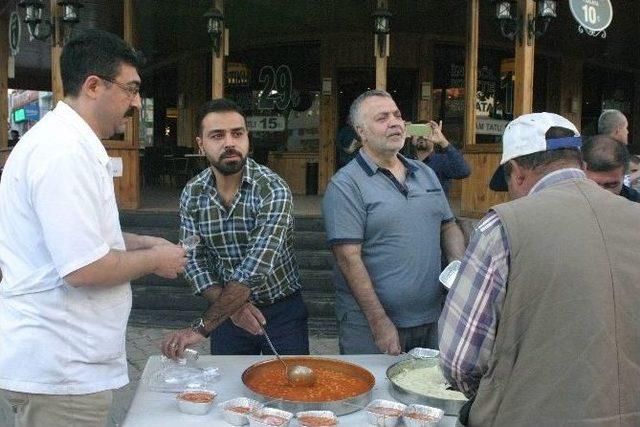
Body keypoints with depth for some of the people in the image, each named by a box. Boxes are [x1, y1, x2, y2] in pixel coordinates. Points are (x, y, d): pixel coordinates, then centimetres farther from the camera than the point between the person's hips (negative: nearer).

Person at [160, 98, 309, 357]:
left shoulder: (273, 190, -22)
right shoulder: (191, 195, -6)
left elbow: (256, 267, -31)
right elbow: (194, 260, -4)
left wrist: (202, 327, -33)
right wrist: (232, 305, -20)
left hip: (282, 310, -3)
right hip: (227, 311, 3)